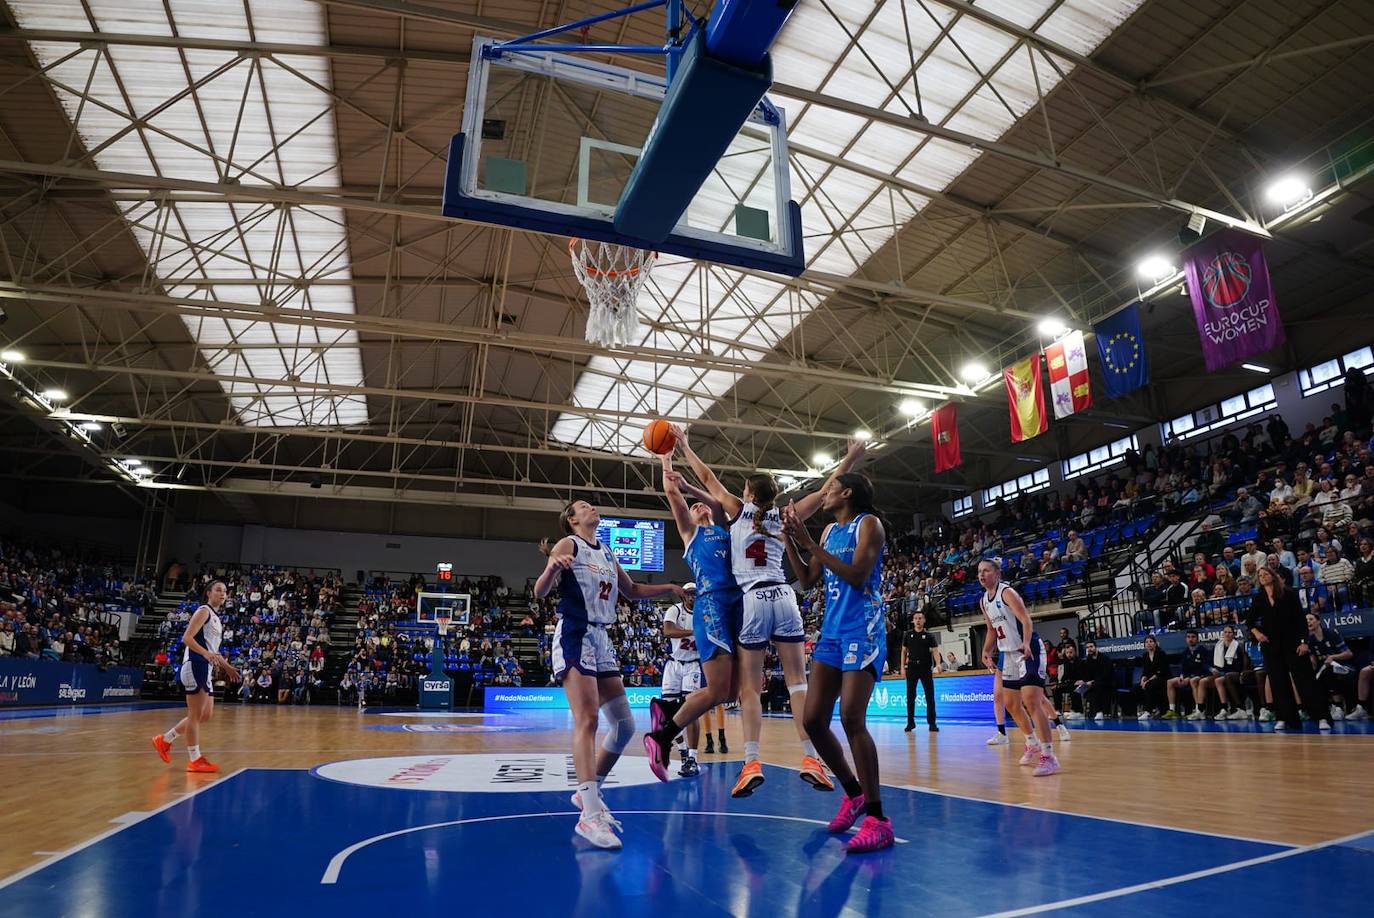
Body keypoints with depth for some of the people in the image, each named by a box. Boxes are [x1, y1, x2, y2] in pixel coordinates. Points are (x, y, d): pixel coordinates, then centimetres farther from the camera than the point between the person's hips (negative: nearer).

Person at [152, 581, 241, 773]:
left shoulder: (216, 618, 21)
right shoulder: (204, 611, -6)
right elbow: (187, 638, -17)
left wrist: (227, 667, 28)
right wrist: (206, 654, -30)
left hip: (205, 669, 10)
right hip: (195, 666, -10)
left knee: (206, 715, 13)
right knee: (196, 715, -5)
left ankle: (165, 740, 26)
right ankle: (195, 760, 1)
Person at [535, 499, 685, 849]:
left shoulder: (607, 555, 19)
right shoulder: (568, 544, -2)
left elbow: (633, 590, 31)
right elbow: (540, 592, -11)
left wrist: (669, 588, 20)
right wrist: (552, 567, -32)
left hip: (602, 639, 8)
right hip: (575, 636, -8)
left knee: (625, 725, 5)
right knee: (587, 720, -17)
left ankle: (589, 792, 21)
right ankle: (589, 815, -18)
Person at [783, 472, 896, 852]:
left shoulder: (868, 524, -4)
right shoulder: (829, 531, 17)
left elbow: (857, 575, -18)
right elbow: (808, 579, 18)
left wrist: (809, 544, -19)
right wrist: (790, 539, 7)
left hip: (863, 630, -8)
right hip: (831, 630, 8)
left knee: (852, 718, -18)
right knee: (813, 720, 4)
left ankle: (878, 820, -8)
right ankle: (854, 793, 22)